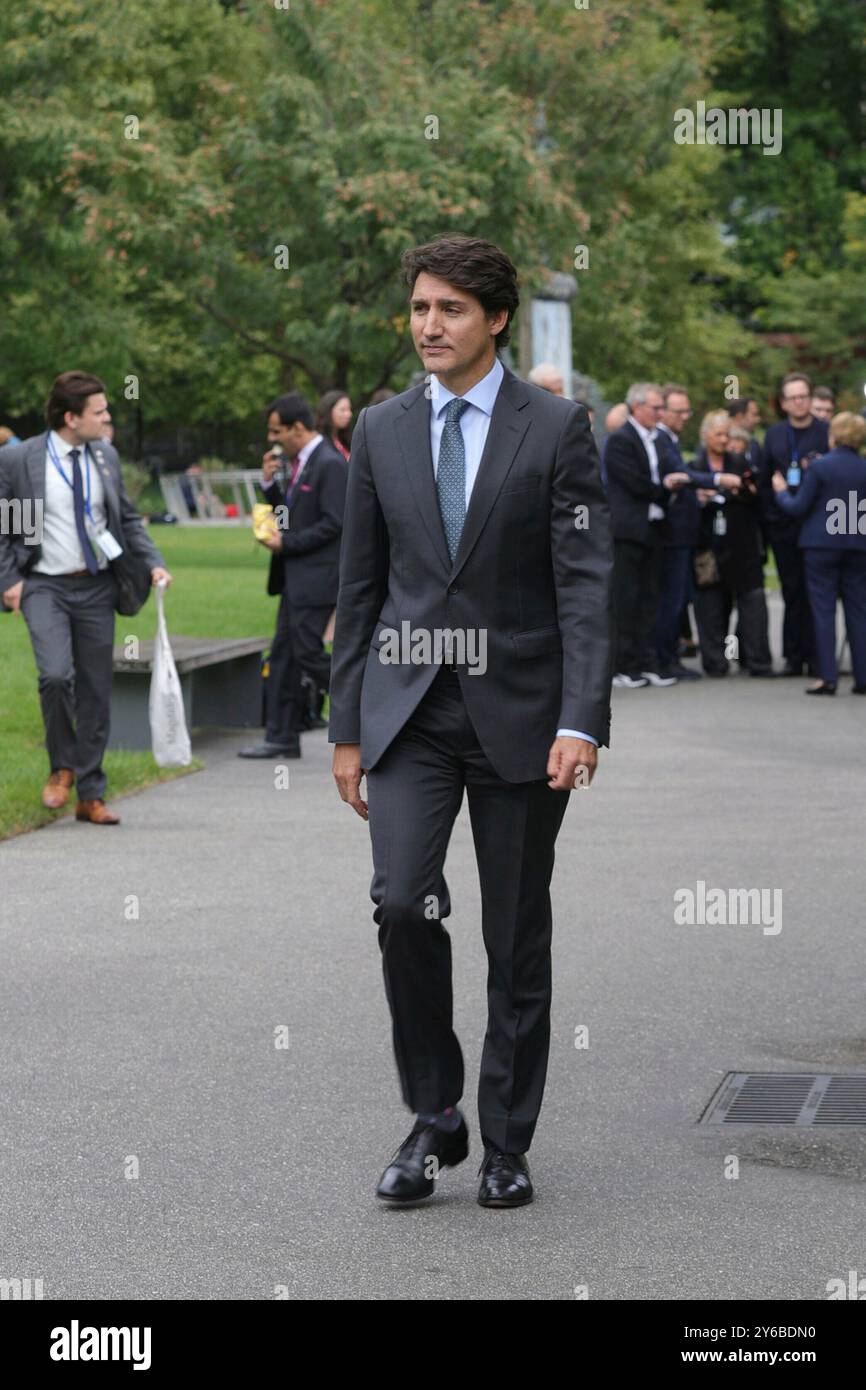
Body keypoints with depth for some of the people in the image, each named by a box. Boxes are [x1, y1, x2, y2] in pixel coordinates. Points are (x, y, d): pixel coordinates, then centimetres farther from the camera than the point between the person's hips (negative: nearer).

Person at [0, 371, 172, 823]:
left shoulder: (105, 456, 6)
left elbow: (127, 519, 15)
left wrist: (153, 563, 2)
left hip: (96, 586, 4)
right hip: (45, 586, -4)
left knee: (96, 692, 5)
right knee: (56, 674, -24)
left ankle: (90, 796, 14)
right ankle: (62, 768, 1)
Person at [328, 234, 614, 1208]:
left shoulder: (556, 429, -3)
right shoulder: (382, 433, 7)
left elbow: (585, 582, -8)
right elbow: (359, 587, 11)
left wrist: (582, 719, -19)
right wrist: (347, 727, 8)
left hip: (518, 714, -2)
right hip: (410, 711, 2)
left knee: (517, 936, 5)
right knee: (402, 902, -15)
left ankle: (506, 1144, 18)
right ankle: (433, 1115, 3)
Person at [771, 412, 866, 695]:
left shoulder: (820, 467, -10)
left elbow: (799, 507, -6)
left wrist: (781, 492, 11)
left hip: (821, 544, -3)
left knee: (824, 610, 0)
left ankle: (827, 678, -4)